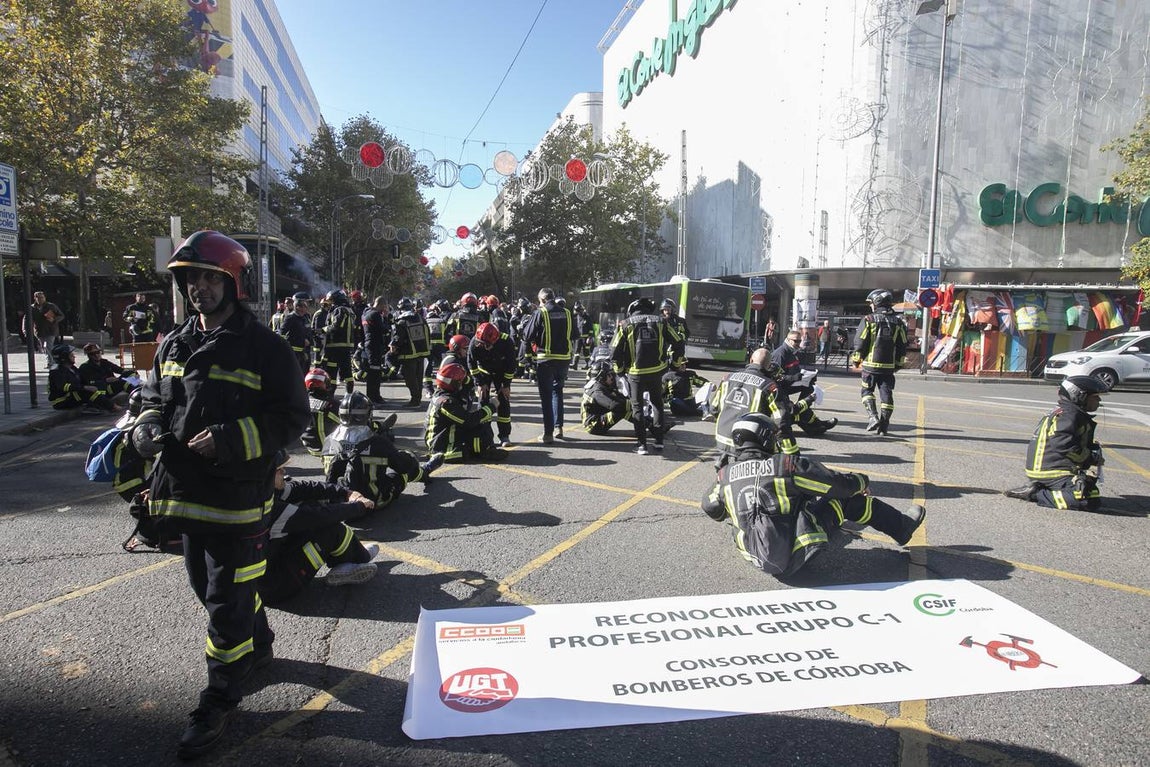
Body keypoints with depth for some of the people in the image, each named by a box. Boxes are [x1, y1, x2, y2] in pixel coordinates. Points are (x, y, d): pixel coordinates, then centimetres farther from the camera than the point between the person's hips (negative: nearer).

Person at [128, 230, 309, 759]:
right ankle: (258, 646, 45)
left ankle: (219, 698, 18)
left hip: (239, 495, -7)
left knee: (227, 600, 1)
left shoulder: (264, 347, -10)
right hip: (185, 490, 8)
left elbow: (292, 417, -11)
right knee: (207, 584, 22)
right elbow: (154, 400, 22)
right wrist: (148, 430, -1)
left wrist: (230, 439, -24)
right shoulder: (174, 345, 10)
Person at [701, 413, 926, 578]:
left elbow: (710, 509, 18)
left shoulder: (725, 474, 0)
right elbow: (840, 484, -5)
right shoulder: (787, 464, -13)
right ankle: (902, 527, 29)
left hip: (753, 556, 6)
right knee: (845, 497, 8)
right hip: (792, 558, -6)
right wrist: (862, 482, 17)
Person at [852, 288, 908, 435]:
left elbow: (860, 342, -6)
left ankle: (873, 416, -9)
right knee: (886, 394, 8)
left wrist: (856, 360, 6)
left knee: (867, 391, 9)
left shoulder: (869, 320, -7)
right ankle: (884, 424, 7)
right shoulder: (898, 322, 6)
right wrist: (899, 364, 18)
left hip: (870, 364, -3)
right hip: (889, 366, 3)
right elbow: (902, 346, 9)